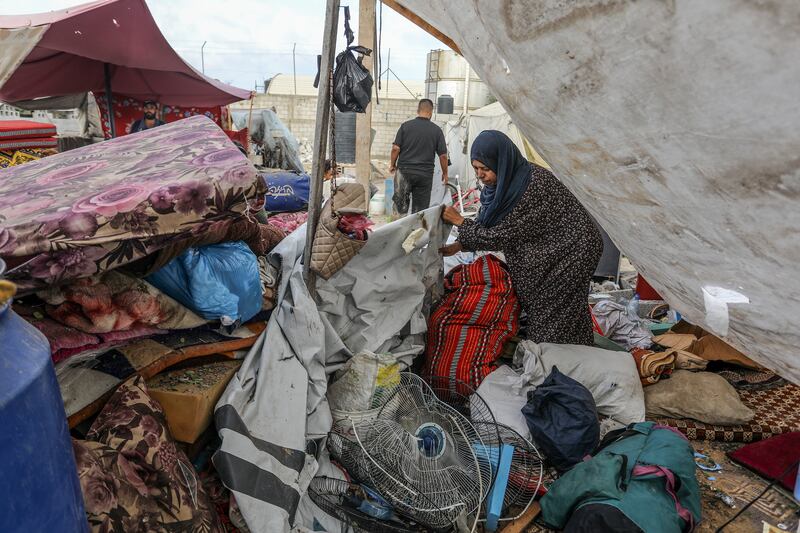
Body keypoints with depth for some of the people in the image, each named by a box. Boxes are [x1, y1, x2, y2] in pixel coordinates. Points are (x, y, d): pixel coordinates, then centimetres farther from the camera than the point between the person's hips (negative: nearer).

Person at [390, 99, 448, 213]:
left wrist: (392, 164, 10)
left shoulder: (406, 126, -1)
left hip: (405, 170, 0)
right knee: (420, 208, 8)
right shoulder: (437, 130, 0)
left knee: (400, 199, 13)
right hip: (426, 174, 1)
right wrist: (445, 173, 13)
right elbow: (443, 155, 0)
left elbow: (396, 148, -5)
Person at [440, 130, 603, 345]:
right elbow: (485, 223, 4)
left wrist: (459, 221, -19)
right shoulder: (505, 180, -6)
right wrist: (458, 245, -7)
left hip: (572, 248, -8)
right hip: (546, 248, 9)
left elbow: (502, 236, -26)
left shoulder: (533, 186, -32)